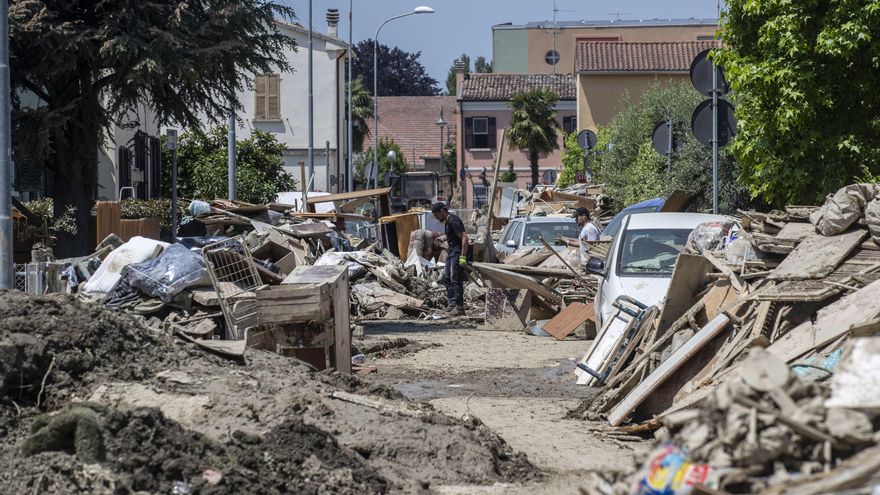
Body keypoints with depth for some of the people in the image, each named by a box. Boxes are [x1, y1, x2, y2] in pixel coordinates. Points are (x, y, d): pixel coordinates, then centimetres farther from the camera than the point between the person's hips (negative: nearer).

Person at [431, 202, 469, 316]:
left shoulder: (453, 221, -18)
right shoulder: (447, 221, 14)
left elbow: (464, 237, -23)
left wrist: (463, 256, -26)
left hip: (458, 252, -11)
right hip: (452, 252, 11)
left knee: (456, 280, -9)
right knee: (446, 277, 12)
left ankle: (459, 307, -5)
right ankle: (452, 302, 15)